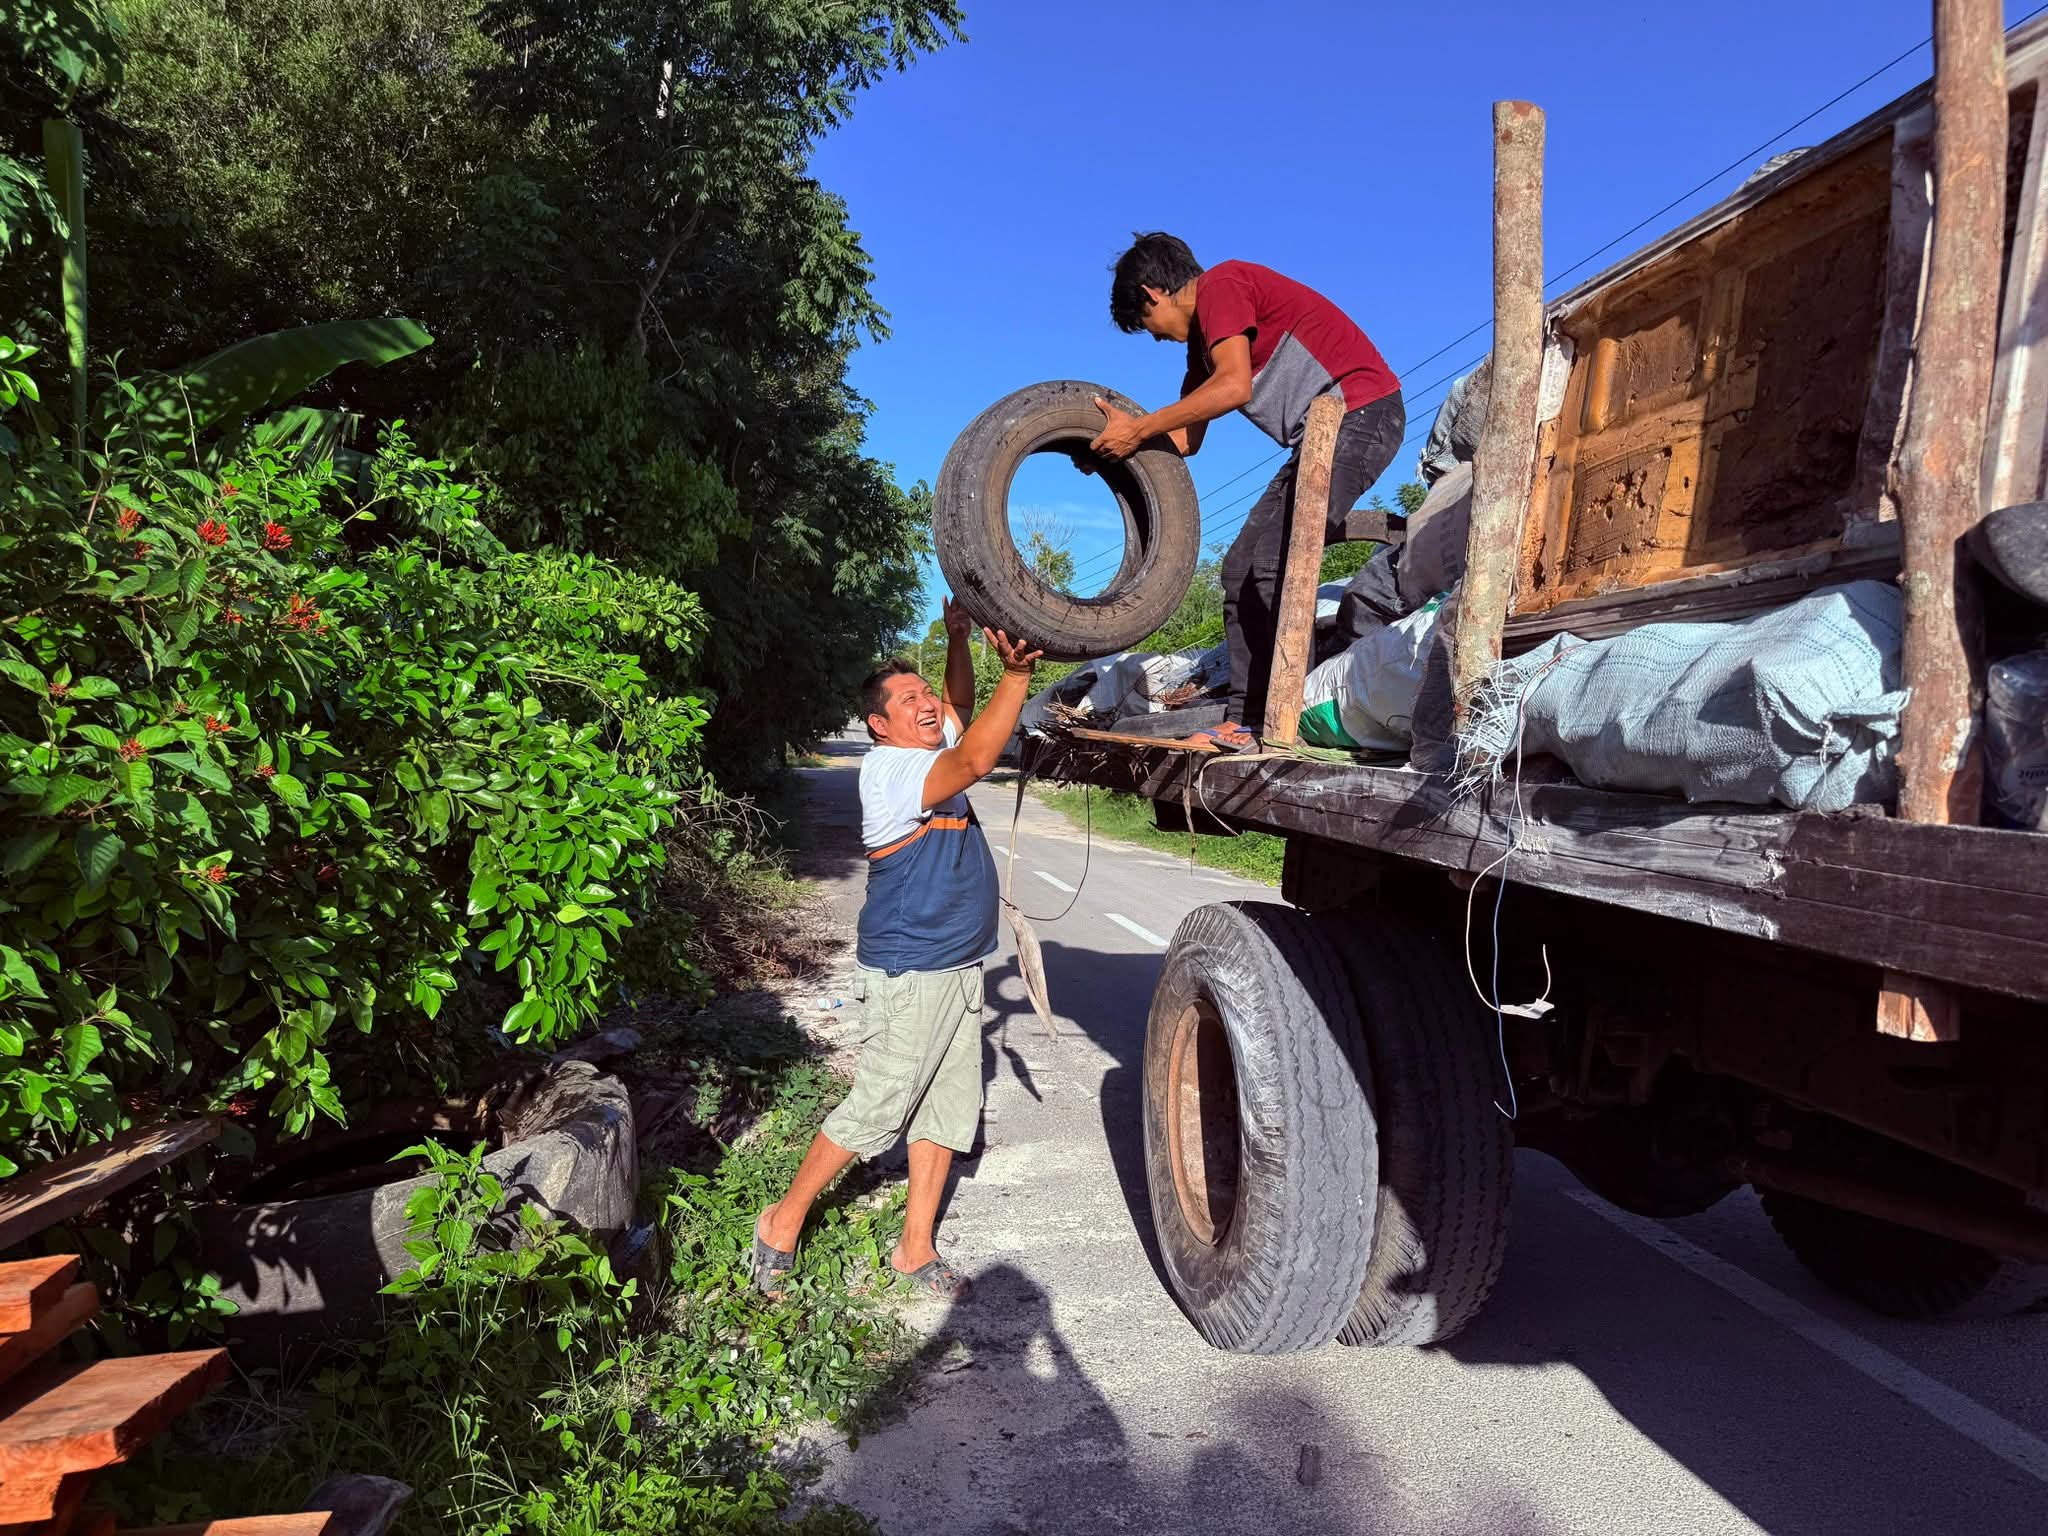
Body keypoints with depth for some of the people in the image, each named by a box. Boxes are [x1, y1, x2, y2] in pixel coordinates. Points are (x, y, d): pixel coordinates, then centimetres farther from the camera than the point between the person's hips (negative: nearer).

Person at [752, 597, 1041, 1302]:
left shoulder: (929, 750, 8)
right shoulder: (887, 768, -18)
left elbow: (960, 708, 24)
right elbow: (974, 761, -32)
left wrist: (958, 638, 7)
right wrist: (1016, 673, -38)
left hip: (959, 966, 9)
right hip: (909, 975, -9)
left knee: (948, 1112, 13)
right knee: (875, 1111, 1)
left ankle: (916, 1249, 26)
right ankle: (783, 1223, 21)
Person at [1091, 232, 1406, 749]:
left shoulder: (1220, 285, -7)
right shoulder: (1203, 335, 21)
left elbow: (1234, 385, -22)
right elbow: (1186, 440, 20)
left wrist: (1139, 429, -16)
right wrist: (1124, 432, 7)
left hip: (1361, 411, -10)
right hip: (1324, 432, 10)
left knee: (1274, 566, -19)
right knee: (1242, 567, 6)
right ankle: (1245, 721, 5)